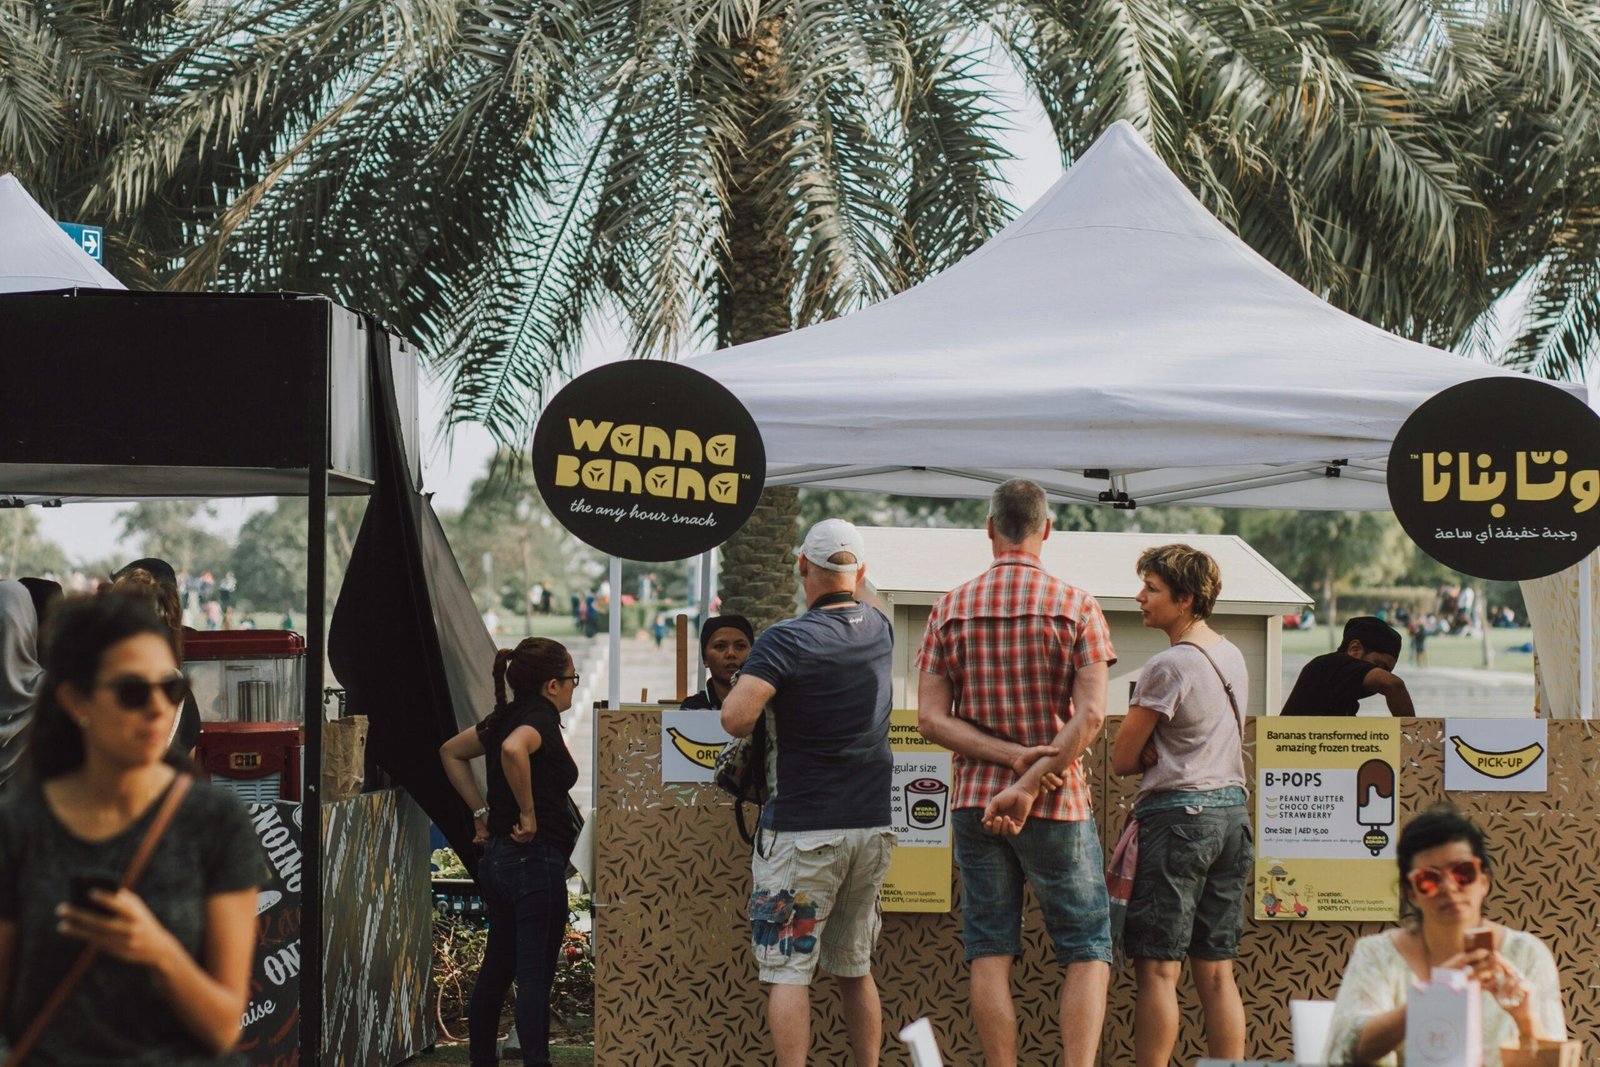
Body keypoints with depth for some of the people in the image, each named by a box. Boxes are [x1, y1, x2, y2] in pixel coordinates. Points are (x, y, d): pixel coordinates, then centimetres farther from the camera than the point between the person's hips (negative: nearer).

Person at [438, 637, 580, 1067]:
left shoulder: (506, 717, 11)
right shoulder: (541, 719, -15)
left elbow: (451, 752, 24)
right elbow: (513, 750, -38)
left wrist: (481, 810, 19)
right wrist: (528, 813, -26)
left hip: (498, 856, 9)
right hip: (536, 859, -9)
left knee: (497, 968, 18)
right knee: (535, 975, -5)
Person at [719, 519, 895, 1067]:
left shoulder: (786, 639, -12)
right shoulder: (879, 631, 6)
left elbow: (736, 718, -21)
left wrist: (738, 686, -3)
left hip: (804, 830, -6)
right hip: (872, 826, 6)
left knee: (788, 970, -2)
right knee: (856, 968, 16)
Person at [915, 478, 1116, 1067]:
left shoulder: (950, 608, 4)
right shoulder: (1076, 606, -3)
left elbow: (930, 718, -3)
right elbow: (1090, 715, -14)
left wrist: (1013, 754, -9)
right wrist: (1032, 781, -16)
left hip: (974, 798, 2)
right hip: (1059, 801, -2)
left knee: (990, 953, 7)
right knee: (1087, 952, 5)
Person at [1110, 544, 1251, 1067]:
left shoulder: (1168, 666, -13)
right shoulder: (1232, 656, 12)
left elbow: (1122, 760, -7)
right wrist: (1161, 753, 4)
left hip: (1178, 814, -8)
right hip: (1232, 811, 8)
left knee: (1158, 969, -5)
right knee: (1216, 970, 8)